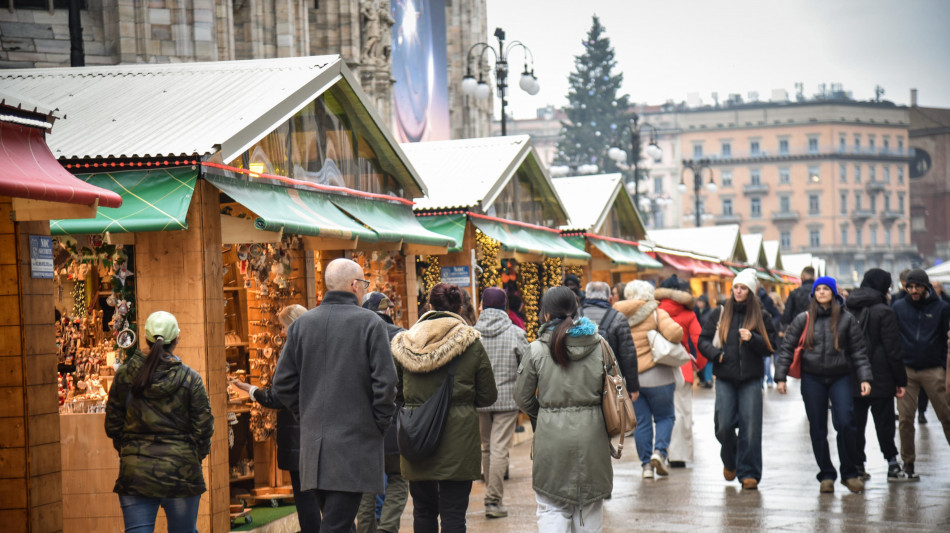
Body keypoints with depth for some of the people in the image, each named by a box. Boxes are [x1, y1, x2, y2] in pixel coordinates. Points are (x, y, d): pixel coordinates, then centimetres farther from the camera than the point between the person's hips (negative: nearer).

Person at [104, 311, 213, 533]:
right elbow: (203, 427, -4)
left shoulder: (125, 375, 0)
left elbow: (112, 425, 4)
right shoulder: (190, 378, -5)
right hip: (181, 471, -1)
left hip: (135, 472, 1)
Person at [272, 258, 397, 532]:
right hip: (355, 442, -5)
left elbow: (282, 383, 7)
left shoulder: (302, 324, 7)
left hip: (313, 441, 5)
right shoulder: (369, 322, -7)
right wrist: (381, 423, 0)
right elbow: (386, 380, -12)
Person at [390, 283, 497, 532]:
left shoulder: (403, 344, 1)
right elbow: (488, 397, 1)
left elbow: (395, 393, 8)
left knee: (423, 509, 15)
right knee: (454, 512, 0)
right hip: (457, 437, -2)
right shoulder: (471, 345, -4)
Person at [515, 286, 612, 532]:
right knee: (590, 509, 13)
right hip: (592, 434, 2)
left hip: (551, 434, -2)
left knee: (551, 508, 3)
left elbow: (523, 398, 2)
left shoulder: (537, 349, -5)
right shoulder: (599, 346, 1)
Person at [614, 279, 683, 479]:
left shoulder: (620, 317, 3)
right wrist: (674, 340, 1)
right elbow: (673, 332, -20)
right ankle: (660, 451, -9)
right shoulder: (657, 314, -6)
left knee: (641, 422, 9)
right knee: (665, 416, 13)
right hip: (656, 376, -3)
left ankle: (646, 465, 7)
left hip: (629, 378, 3)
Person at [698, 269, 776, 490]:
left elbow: (770, 347, 4)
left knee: (750, 427, -7)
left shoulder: (761, 317, 7)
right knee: (723, 426, -5)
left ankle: (749, 474, 0)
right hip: (724, 378, 1)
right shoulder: (718, 314, 9)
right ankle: (730, 462, 24)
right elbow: (703, 341, 10)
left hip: (750, 379, -1)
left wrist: (752, 339, -14)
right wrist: (716, 354, -9)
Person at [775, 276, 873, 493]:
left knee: (845, 423, -13)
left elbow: (859, 351, 5)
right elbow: (787, 348, 6)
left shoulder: (847, 319, 4)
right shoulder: (803, 319, 5)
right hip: (812, 379, 1)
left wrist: (864, 378, -5)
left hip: (841, 378, -1)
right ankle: (826, 476, 14)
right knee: (817, 429, 4)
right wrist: (781, 376, -2)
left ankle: (850, 473, 2)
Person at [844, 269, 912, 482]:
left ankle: (857, 466, 8)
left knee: (855, 424, 9)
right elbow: (893, 350, -11)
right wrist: (901, 380, -5)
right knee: (884, 423, 4)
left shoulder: (847, 310, 7)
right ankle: (893, 466, 8)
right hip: (880, 380, -4)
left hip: (851, 380, 4)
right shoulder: (884, 312, -11)